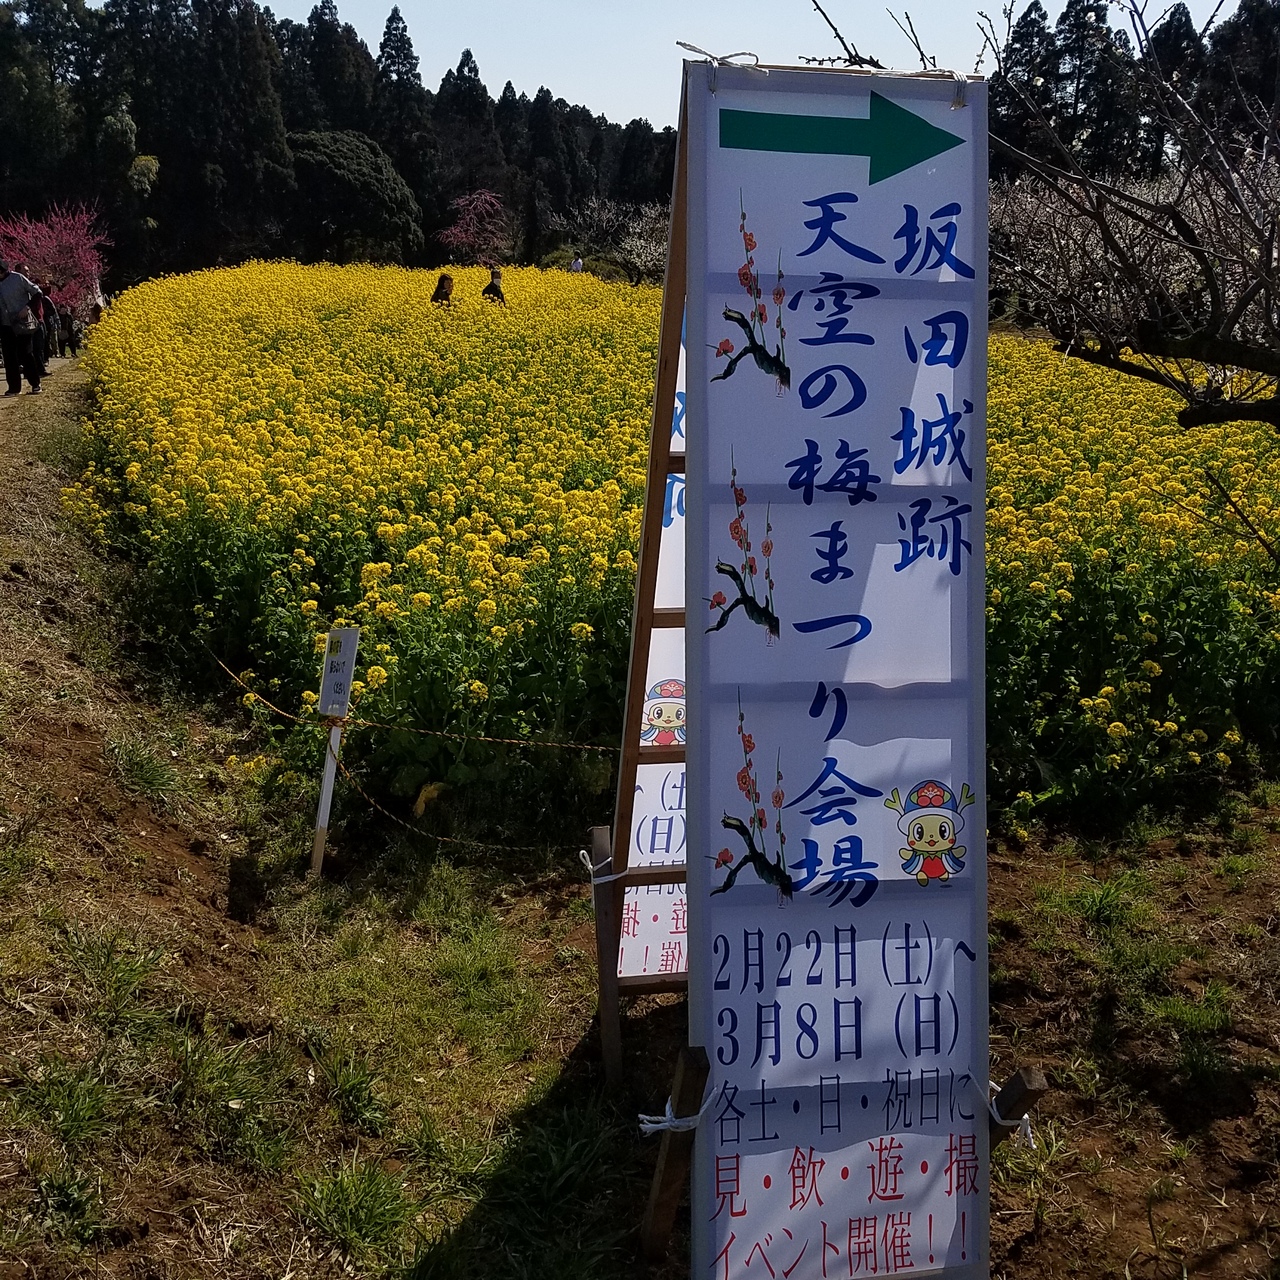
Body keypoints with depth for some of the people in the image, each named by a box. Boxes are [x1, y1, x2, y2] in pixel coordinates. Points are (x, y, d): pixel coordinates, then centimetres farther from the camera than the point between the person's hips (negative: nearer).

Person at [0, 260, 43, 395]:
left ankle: (35, 384, 10)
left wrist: (27, 307, -16)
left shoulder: (17, 278, -10)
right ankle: (14, 387, 8)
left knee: (26, 353, -1)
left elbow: (37, 293, -6)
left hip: (22, 323, -4)